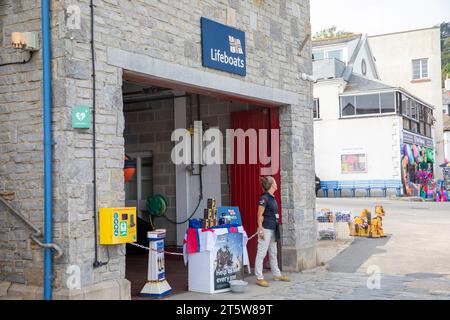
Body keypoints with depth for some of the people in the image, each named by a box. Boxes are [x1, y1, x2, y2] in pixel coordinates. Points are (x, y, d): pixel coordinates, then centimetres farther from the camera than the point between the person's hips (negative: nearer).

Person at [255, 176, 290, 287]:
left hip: (273, 229, 9)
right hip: (265, 229, -9)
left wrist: (276, 229, 20)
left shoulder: (272, 198, 13)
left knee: (273, 253, 18)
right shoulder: (264, 198, -13)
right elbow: (260, 215, -15)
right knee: (261, 253, -5)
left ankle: (276, 274, 29)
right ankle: (259, 278, -1)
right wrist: (261, 230, -18)